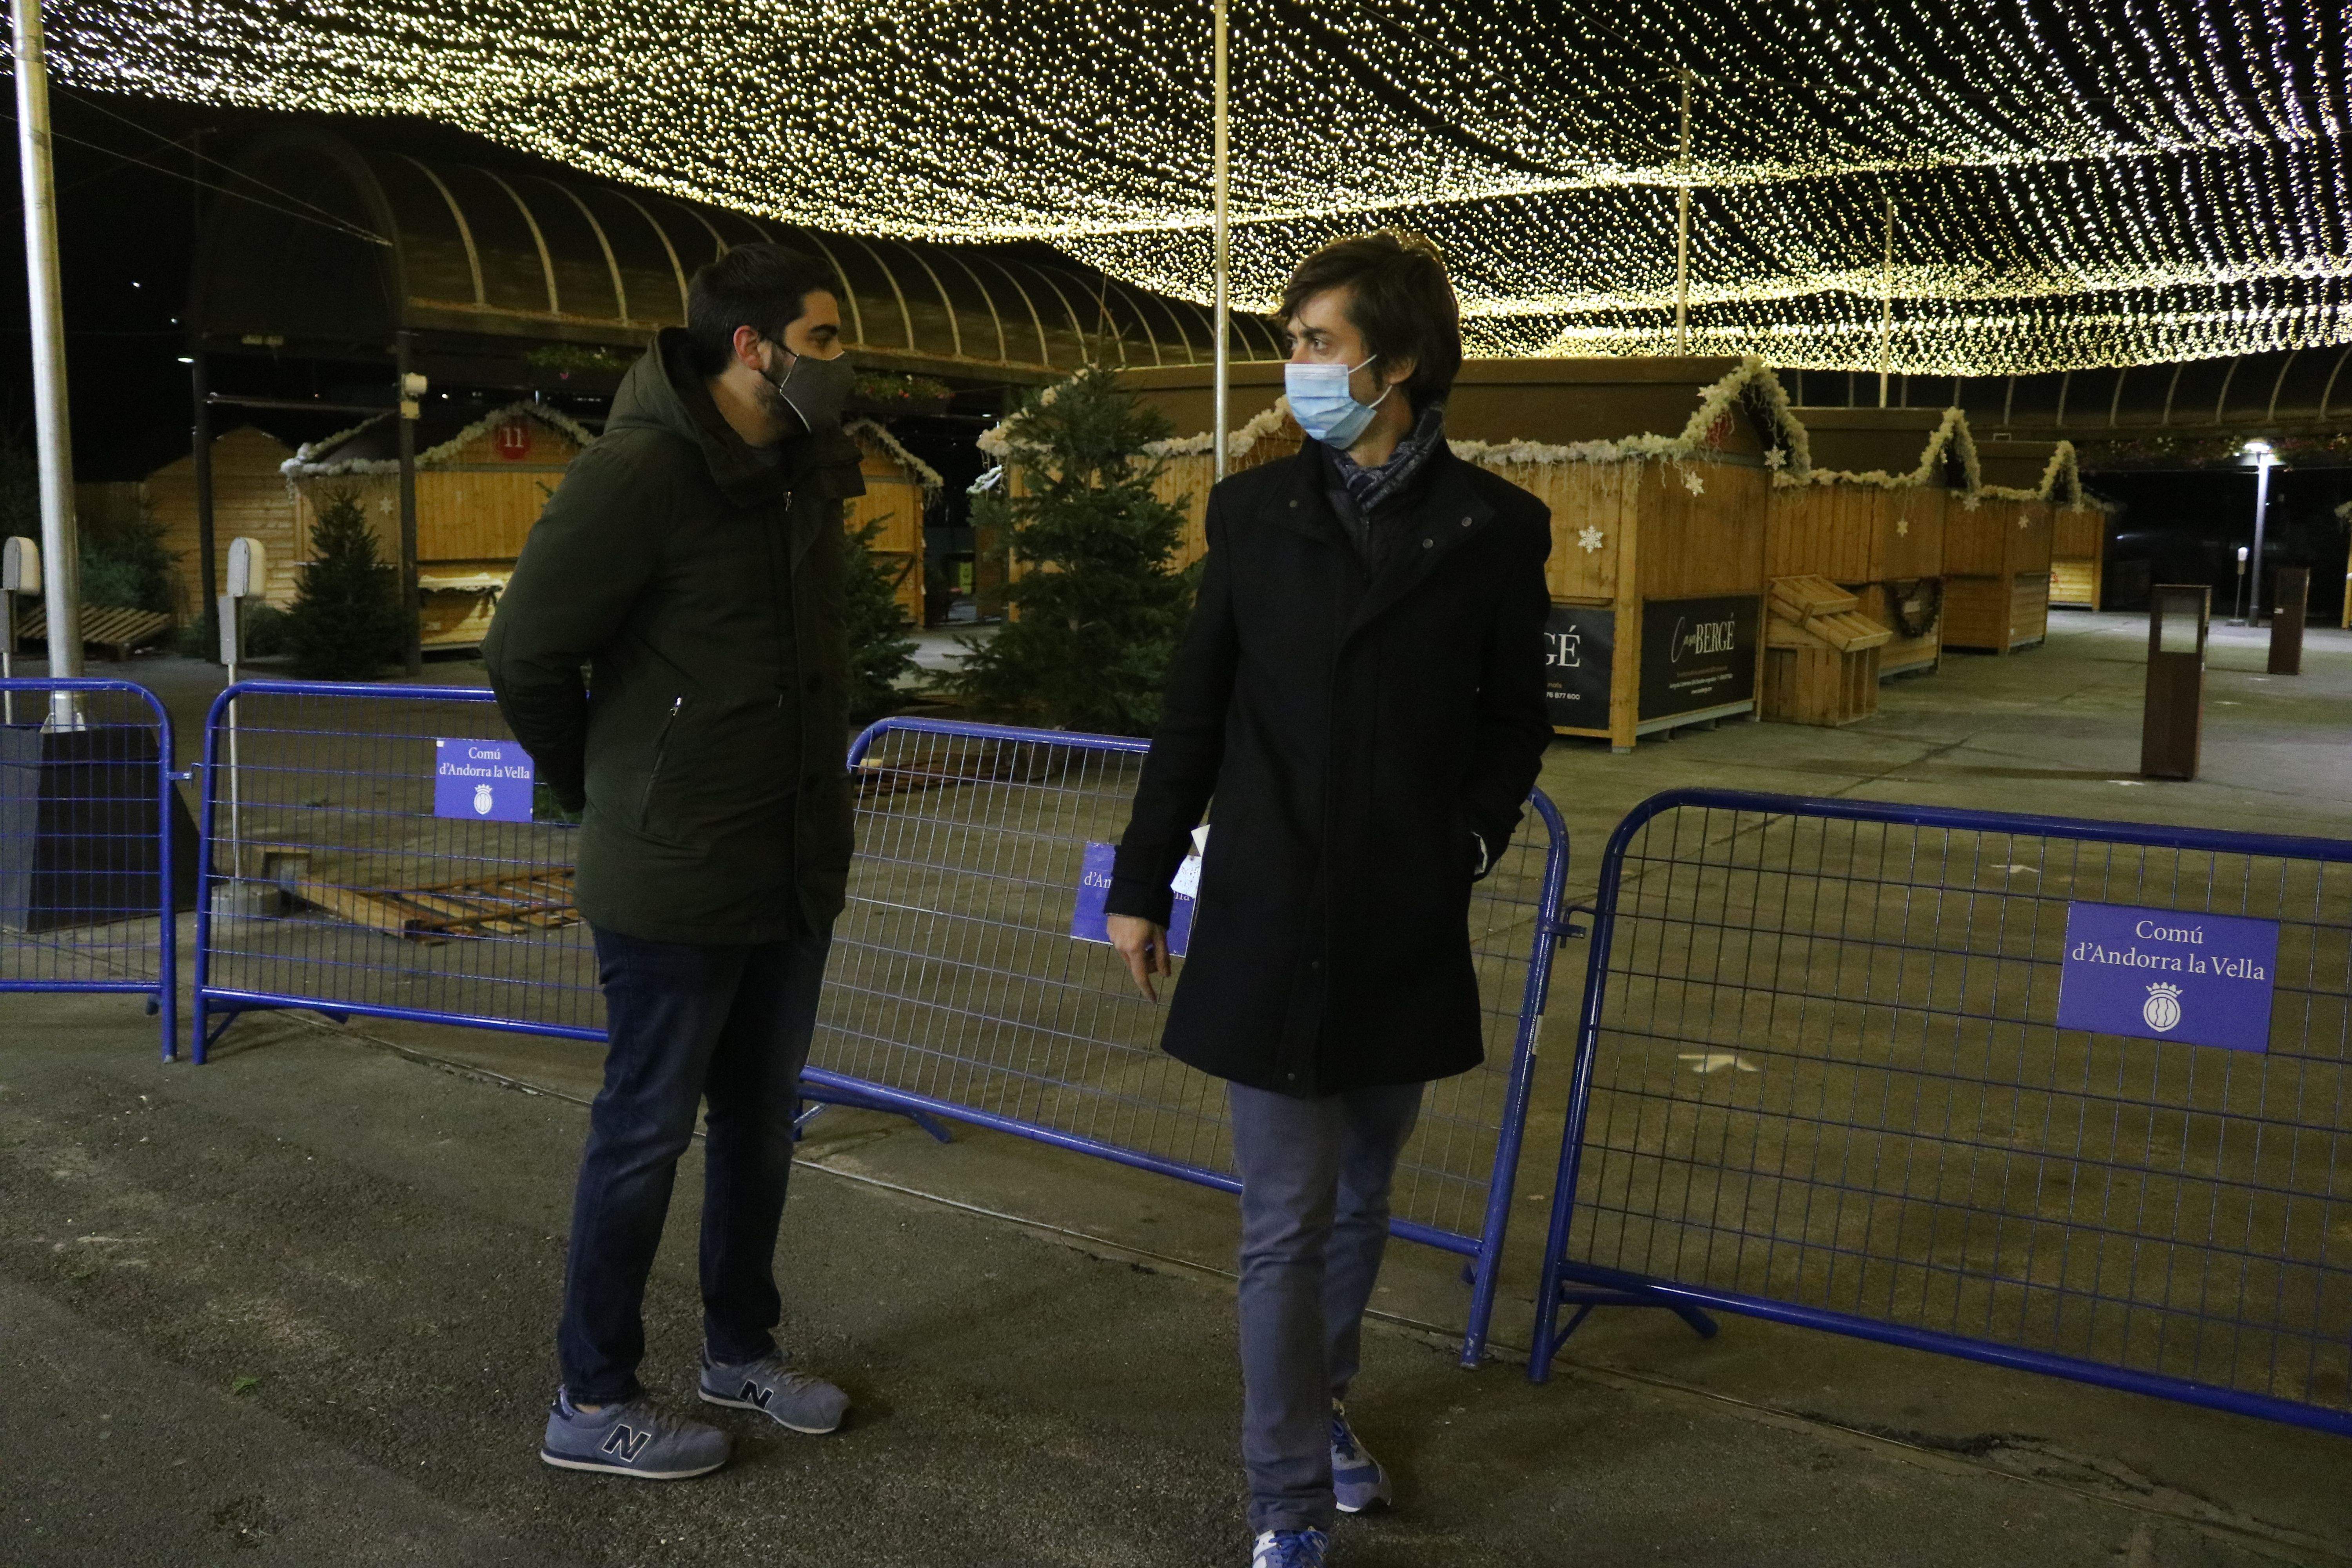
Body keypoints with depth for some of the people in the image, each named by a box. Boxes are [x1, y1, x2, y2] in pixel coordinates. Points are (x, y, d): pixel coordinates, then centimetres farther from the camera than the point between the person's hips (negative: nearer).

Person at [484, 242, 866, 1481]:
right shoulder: (639, 471, -18)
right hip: (678, 881, -7)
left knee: (761, 1122, 19)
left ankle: (740, 1349, 38)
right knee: (646, 1136, 5)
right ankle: (591, 1403, 23)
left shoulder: (807, 471, 7)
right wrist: (605, 795, -1)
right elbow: (524, 653, -14)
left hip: (795, 873, 8)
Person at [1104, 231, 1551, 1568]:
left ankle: (1322, 1401, 42)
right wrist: (1143, 881, 7)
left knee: (1363, 1198, 18)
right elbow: (1196, 712, 6)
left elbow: (1516, 721, 7)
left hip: (1408, 932, 1)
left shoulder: (1496, 528, -1)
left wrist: (1472, 837, -7)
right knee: (1286, 1227, 3)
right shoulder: (1257, 511, 2)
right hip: (1269, 930, -1)